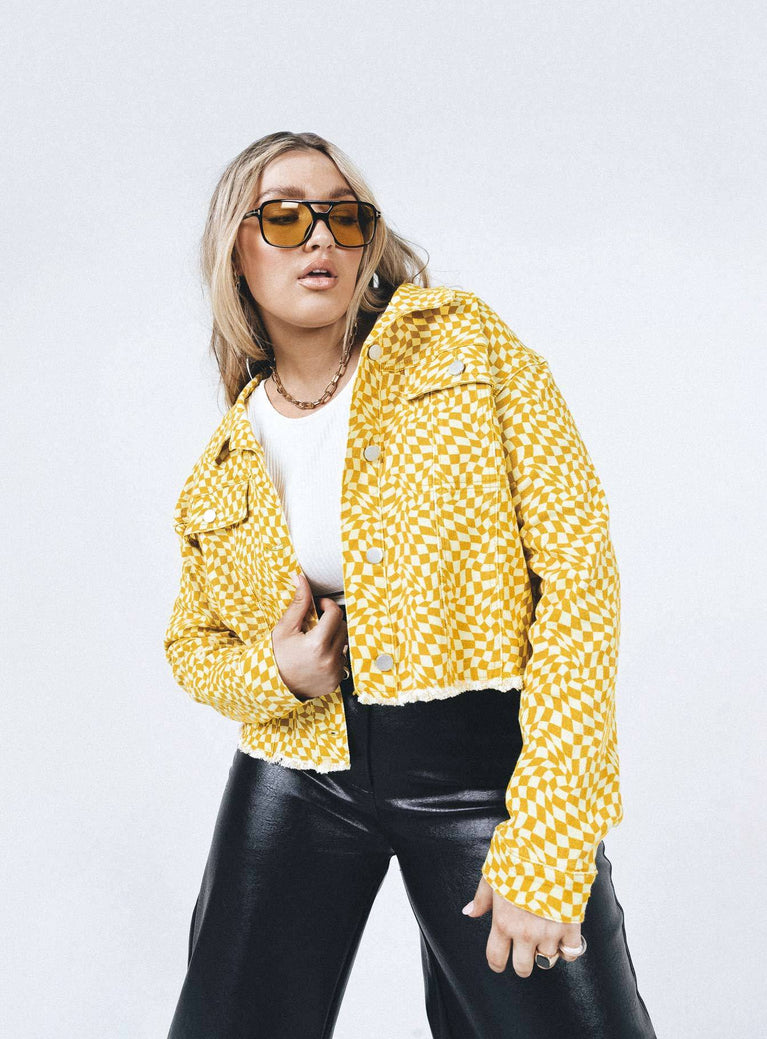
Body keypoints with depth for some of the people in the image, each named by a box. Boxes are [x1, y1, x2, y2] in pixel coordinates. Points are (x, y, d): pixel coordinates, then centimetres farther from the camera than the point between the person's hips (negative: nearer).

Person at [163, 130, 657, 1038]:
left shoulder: (465, 342, -4)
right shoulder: (220, 470, 7)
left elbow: (578, 564, -11)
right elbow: (190, 644, 20)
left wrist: (546, 843, -17)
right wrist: (272, 674, -7)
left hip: (485, 774, -3)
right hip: (300, 782, 3)